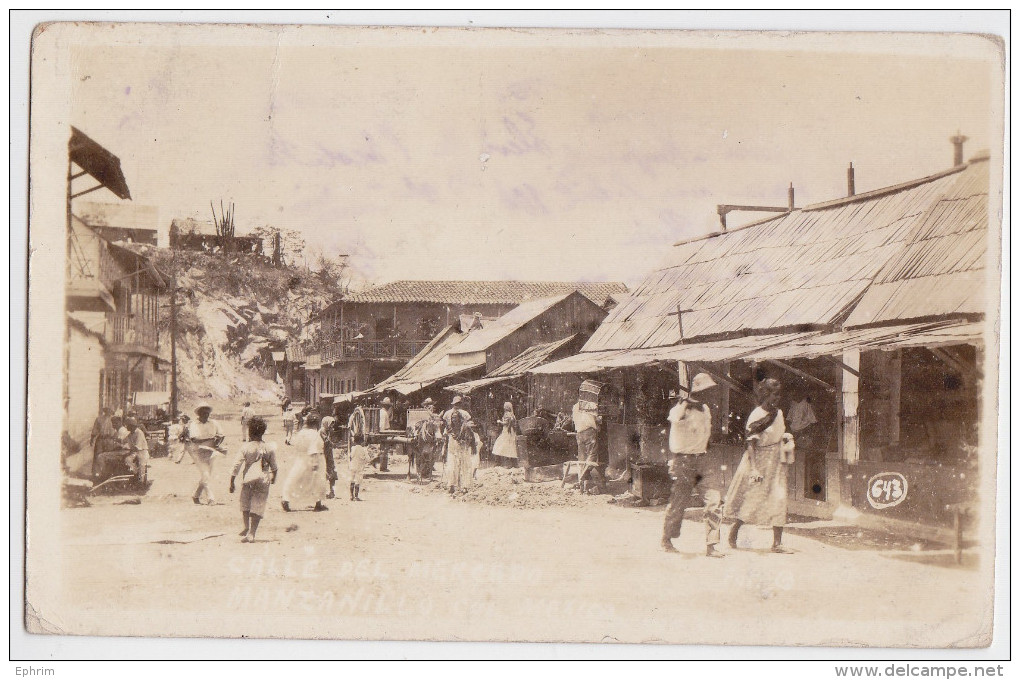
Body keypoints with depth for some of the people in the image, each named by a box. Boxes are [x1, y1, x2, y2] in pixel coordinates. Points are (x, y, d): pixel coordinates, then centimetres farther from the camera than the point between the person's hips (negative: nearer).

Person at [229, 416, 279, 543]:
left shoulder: (245, 447, -5)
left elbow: (237, 466, -8)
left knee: (245, 504, 21)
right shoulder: (269, 448, 2)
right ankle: (251, 533, -2)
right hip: (263, 480, 1)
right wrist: (273, 477, 28)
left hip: (248, 478, -1)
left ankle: (247, 527, 22)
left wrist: (232, 481, -3)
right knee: (258, 506, 3)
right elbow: (274, 466, 10)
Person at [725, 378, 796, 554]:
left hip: (776, 463, 6)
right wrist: (753, 468, -23)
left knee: (779, 501, -2)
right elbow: (750, 444, -17)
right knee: (752, 500, 2)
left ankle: (777, 543, 0)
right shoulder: (756, 416, -14)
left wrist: (787, 439, 4)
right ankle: (733, 532, 23)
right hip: (759, 461, -6)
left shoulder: (778, 413, 8)